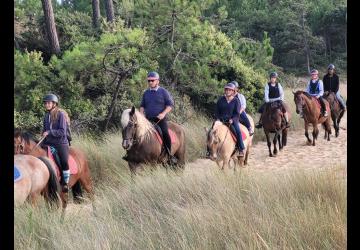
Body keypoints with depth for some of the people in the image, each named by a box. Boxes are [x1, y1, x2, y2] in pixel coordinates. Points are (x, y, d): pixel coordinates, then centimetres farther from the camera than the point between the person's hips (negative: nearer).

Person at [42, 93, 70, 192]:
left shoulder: (60, 114, -8)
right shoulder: (46, 115, 11)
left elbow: (62, 132, -14)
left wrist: (49, 132, -19)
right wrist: (44, 134, 3)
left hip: (61, 142, -6)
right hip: (48, 142, 6)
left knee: (64, 162, -22)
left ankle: (65, 183, -8)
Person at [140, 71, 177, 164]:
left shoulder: (163, 92, 1)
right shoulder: (146, 93, 14)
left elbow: (170, 104, -2)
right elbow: (142, 105, 24)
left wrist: (163, 113, -16)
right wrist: (142, 113, 3)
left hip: (161, 119, -5)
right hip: (148, 119, 5)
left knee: (165, 134, -24)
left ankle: (169, 156, -16)